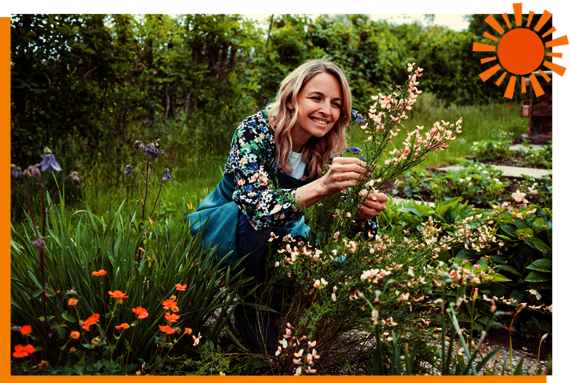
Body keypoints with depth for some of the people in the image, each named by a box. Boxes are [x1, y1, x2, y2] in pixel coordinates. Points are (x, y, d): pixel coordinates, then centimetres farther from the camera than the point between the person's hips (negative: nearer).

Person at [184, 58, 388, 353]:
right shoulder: (255, 130, -25)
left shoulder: (328, 152, -12)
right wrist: (322, 186, -52)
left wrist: (364, 212, -38)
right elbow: (256, 203, -40)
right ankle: (249, 311, -11)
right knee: (254, 221, -36)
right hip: (219, 230, -4)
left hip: (278, 237, 5)